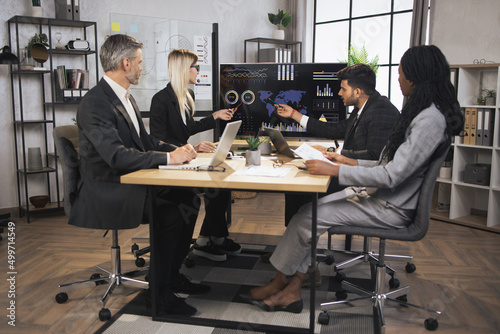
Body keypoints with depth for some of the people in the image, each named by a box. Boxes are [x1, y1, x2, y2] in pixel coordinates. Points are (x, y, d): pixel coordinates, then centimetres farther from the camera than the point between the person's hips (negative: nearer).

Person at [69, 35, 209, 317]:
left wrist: (178, 149, 0)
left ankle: (172, 274, 8)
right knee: (171, 213, -25)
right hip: (106, 192, -9)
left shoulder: (125, 97, 12)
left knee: (188, 199, -5)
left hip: (131, 182, 9)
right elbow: (117, 155, -30)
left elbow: (145, 140, 17)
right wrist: (169, 158, -27)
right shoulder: (95, 103, -19)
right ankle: (161, 291, -8)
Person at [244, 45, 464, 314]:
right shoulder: (421, 111, 12)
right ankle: (292, 290, -1)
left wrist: (335, 170, -22)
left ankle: (279, 282, 10)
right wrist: (350, 162, 9)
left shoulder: (430, 120, -21)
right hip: (379, 193, 10)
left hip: (391, 207, -10)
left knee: (309, 216, -13)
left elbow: (391, 176, -26)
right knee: (309, 207, -4)